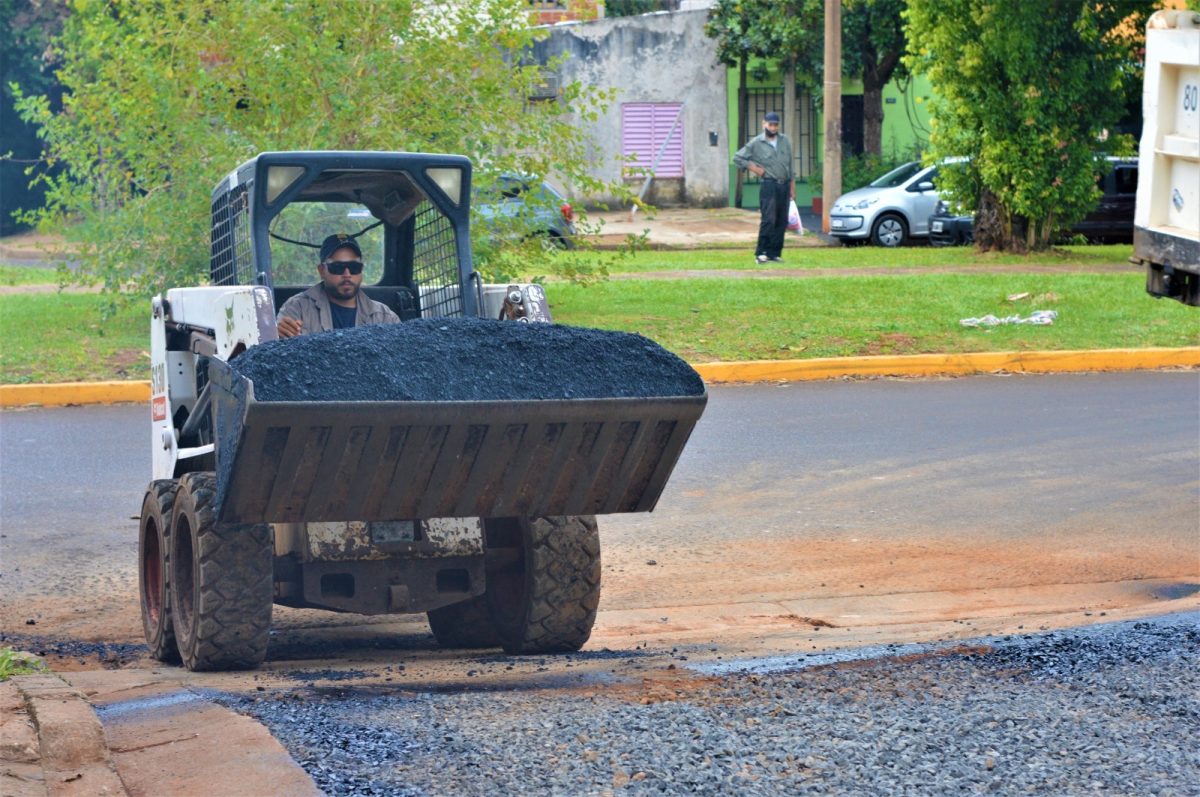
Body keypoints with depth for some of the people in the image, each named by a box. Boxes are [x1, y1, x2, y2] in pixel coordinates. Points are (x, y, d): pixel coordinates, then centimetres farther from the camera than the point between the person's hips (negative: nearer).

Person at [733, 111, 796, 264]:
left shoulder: (785, 141, 13)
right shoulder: (756, 143, 0)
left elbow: (790, 166, 16)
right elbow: (737, 158, 4)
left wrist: (792, 187, 12)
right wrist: (754, 168, -4)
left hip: (784, 186, 5)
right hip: (768, 186, -5)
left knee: (782, 221, 3)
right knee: (768, 220, -14)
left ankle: (775, 253, 8)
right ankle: (761, 253, -9)